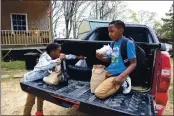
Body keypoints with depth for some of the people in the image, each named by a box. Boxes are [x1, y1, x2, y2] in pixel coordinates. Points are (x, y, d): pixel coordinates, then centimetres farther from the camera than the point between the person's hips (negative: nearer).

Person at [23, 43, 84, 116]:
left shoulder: (54, 57, -10)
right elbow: (45, 66, -56)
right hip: (32, 81, -8)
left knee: (41, 97, 23)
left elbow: (66, 56, 5)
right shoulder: (44, 58, -33)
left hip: (41, 80, 8)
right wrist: (59, 59, -53)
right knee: (30, 102, -2)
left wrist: (77, 57, 9)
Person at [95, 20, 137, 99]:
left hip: (119, 74, -8)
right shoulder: (112, 43, 8)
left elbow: (133, 63, -15)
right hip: (109, 72, 8)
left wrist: (121, 76, -26)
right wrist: (101, 58, -4)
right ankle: (120, 83, 9)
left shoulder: (128, 43, -14)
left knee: (98, 93, -18)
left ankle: (122, 82, -1)